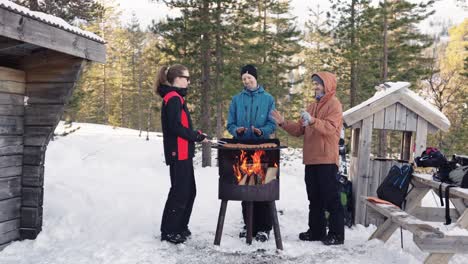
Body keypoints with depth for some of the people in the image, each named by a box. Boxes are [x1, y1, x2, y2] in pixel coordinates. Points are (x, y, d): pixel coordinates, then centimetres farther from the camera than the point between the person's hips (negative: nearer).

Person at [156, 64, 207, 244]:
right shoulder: (173, 98, -14)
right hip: (178, 153, -10)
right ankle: (168, 232, 6)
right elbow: (176, 127, -21)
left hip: (182, 152, 10)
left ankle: (180, 227, 26)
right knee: (179, 192, -4)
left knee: (189, 191, 15)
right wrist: (197, 136, -13)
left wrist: (196, 134, 6)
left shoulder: (175, 97, 17)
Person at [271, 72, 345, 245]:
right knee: (314, 198, 13)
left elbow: (331, 128, -20)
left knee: (330, 198, -4)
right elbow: (299, 130, 17)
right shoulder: (312, 106, 20)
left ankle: (337, 234, 3)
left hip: (327, 160, -8)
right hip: (311, 160, 8)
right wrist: (283, 123, 3)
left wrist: (313, 121, -33)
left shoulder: (334, 104, -4)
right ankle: (316, 231, 22)